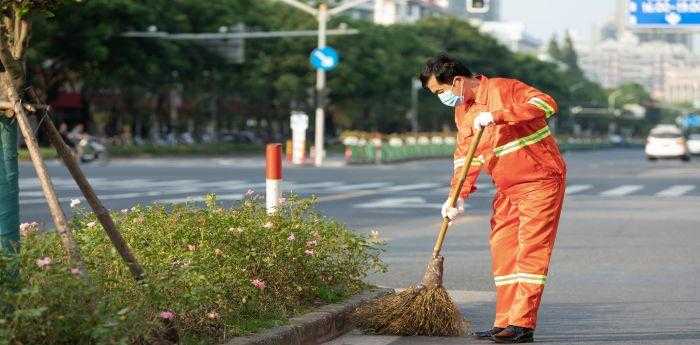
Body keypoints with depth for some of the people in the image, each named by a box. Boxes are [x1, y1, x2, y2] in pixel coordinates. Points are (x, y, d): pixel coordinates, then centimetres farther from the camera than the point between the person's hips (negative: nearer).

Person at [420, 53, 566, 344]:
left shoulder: (503, 89, -15)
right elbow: (464, 157, 12)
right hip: (507, 190, 8)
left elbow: (545, 104, -29)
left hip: (540, 181, -8)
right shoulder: (461, 111, 9)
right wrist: (459, 197, -2)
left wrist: (496, 115, -32)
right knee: (502, 252, 7)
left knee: (530, 250, -11)